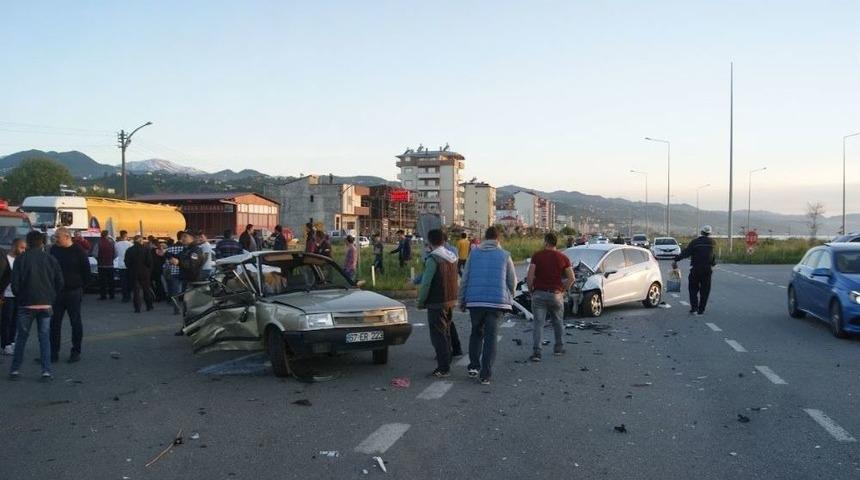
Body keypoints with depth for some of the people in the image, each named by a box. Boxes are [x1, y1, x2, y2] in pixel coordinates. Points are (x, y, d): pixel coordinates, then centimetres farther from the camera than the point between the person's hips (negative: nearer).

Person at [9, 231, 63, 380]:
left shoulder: (21, 259, -6)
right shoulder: (51, 259, 1)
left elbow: (15, 283, -8)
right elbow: (60, 283, 3)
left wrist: (19, 297, 10)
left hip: (26, 304, -1)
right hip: (46, 304, 2)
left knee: (21, 337, 10)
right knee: (44, 337, 6)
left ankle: (15, 369, 14)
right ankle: (46, 370, 2)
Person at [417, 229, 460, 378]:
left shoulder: (433, 258, -17)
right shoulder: (452, 257, 8)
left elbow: (426, 283, -18)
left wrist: (421, 302, -6)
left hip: (436, 304, -8)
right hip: (451, 301, 8)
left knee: (438, 336, -2)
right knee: (446, 333, 20)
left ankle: (443, 368, -1)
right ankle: (446, 361, 30)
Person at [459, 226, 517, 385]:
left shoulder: (474, 253, 6)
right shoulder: (504, 255, 3)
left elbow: (464, 279, 5)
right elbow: (512, 281, 6)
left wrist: (462, 300, 13)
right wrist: (508, 299, 23)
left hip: (475, 301, 1)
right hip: (497, 301, -1)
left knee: (476, 333, 19)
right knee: (490, 337, 3)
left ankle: (474, 366, 13)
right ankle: (485, 375, 0)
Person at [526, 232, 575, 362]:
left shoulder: (537, 256, -4)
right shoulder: (563, 258, 2)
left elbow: (529, 276, -12)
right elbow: (571, 278, -2)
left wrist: (531, 289, 2)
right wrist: (563, 289, 8)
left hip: (539, 293, -2)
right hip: (556, 294, 2)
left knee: (538, 323, -2)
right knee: (558, 322, 20)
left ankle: (536, 351, -12)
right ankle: (559, 348, 29)